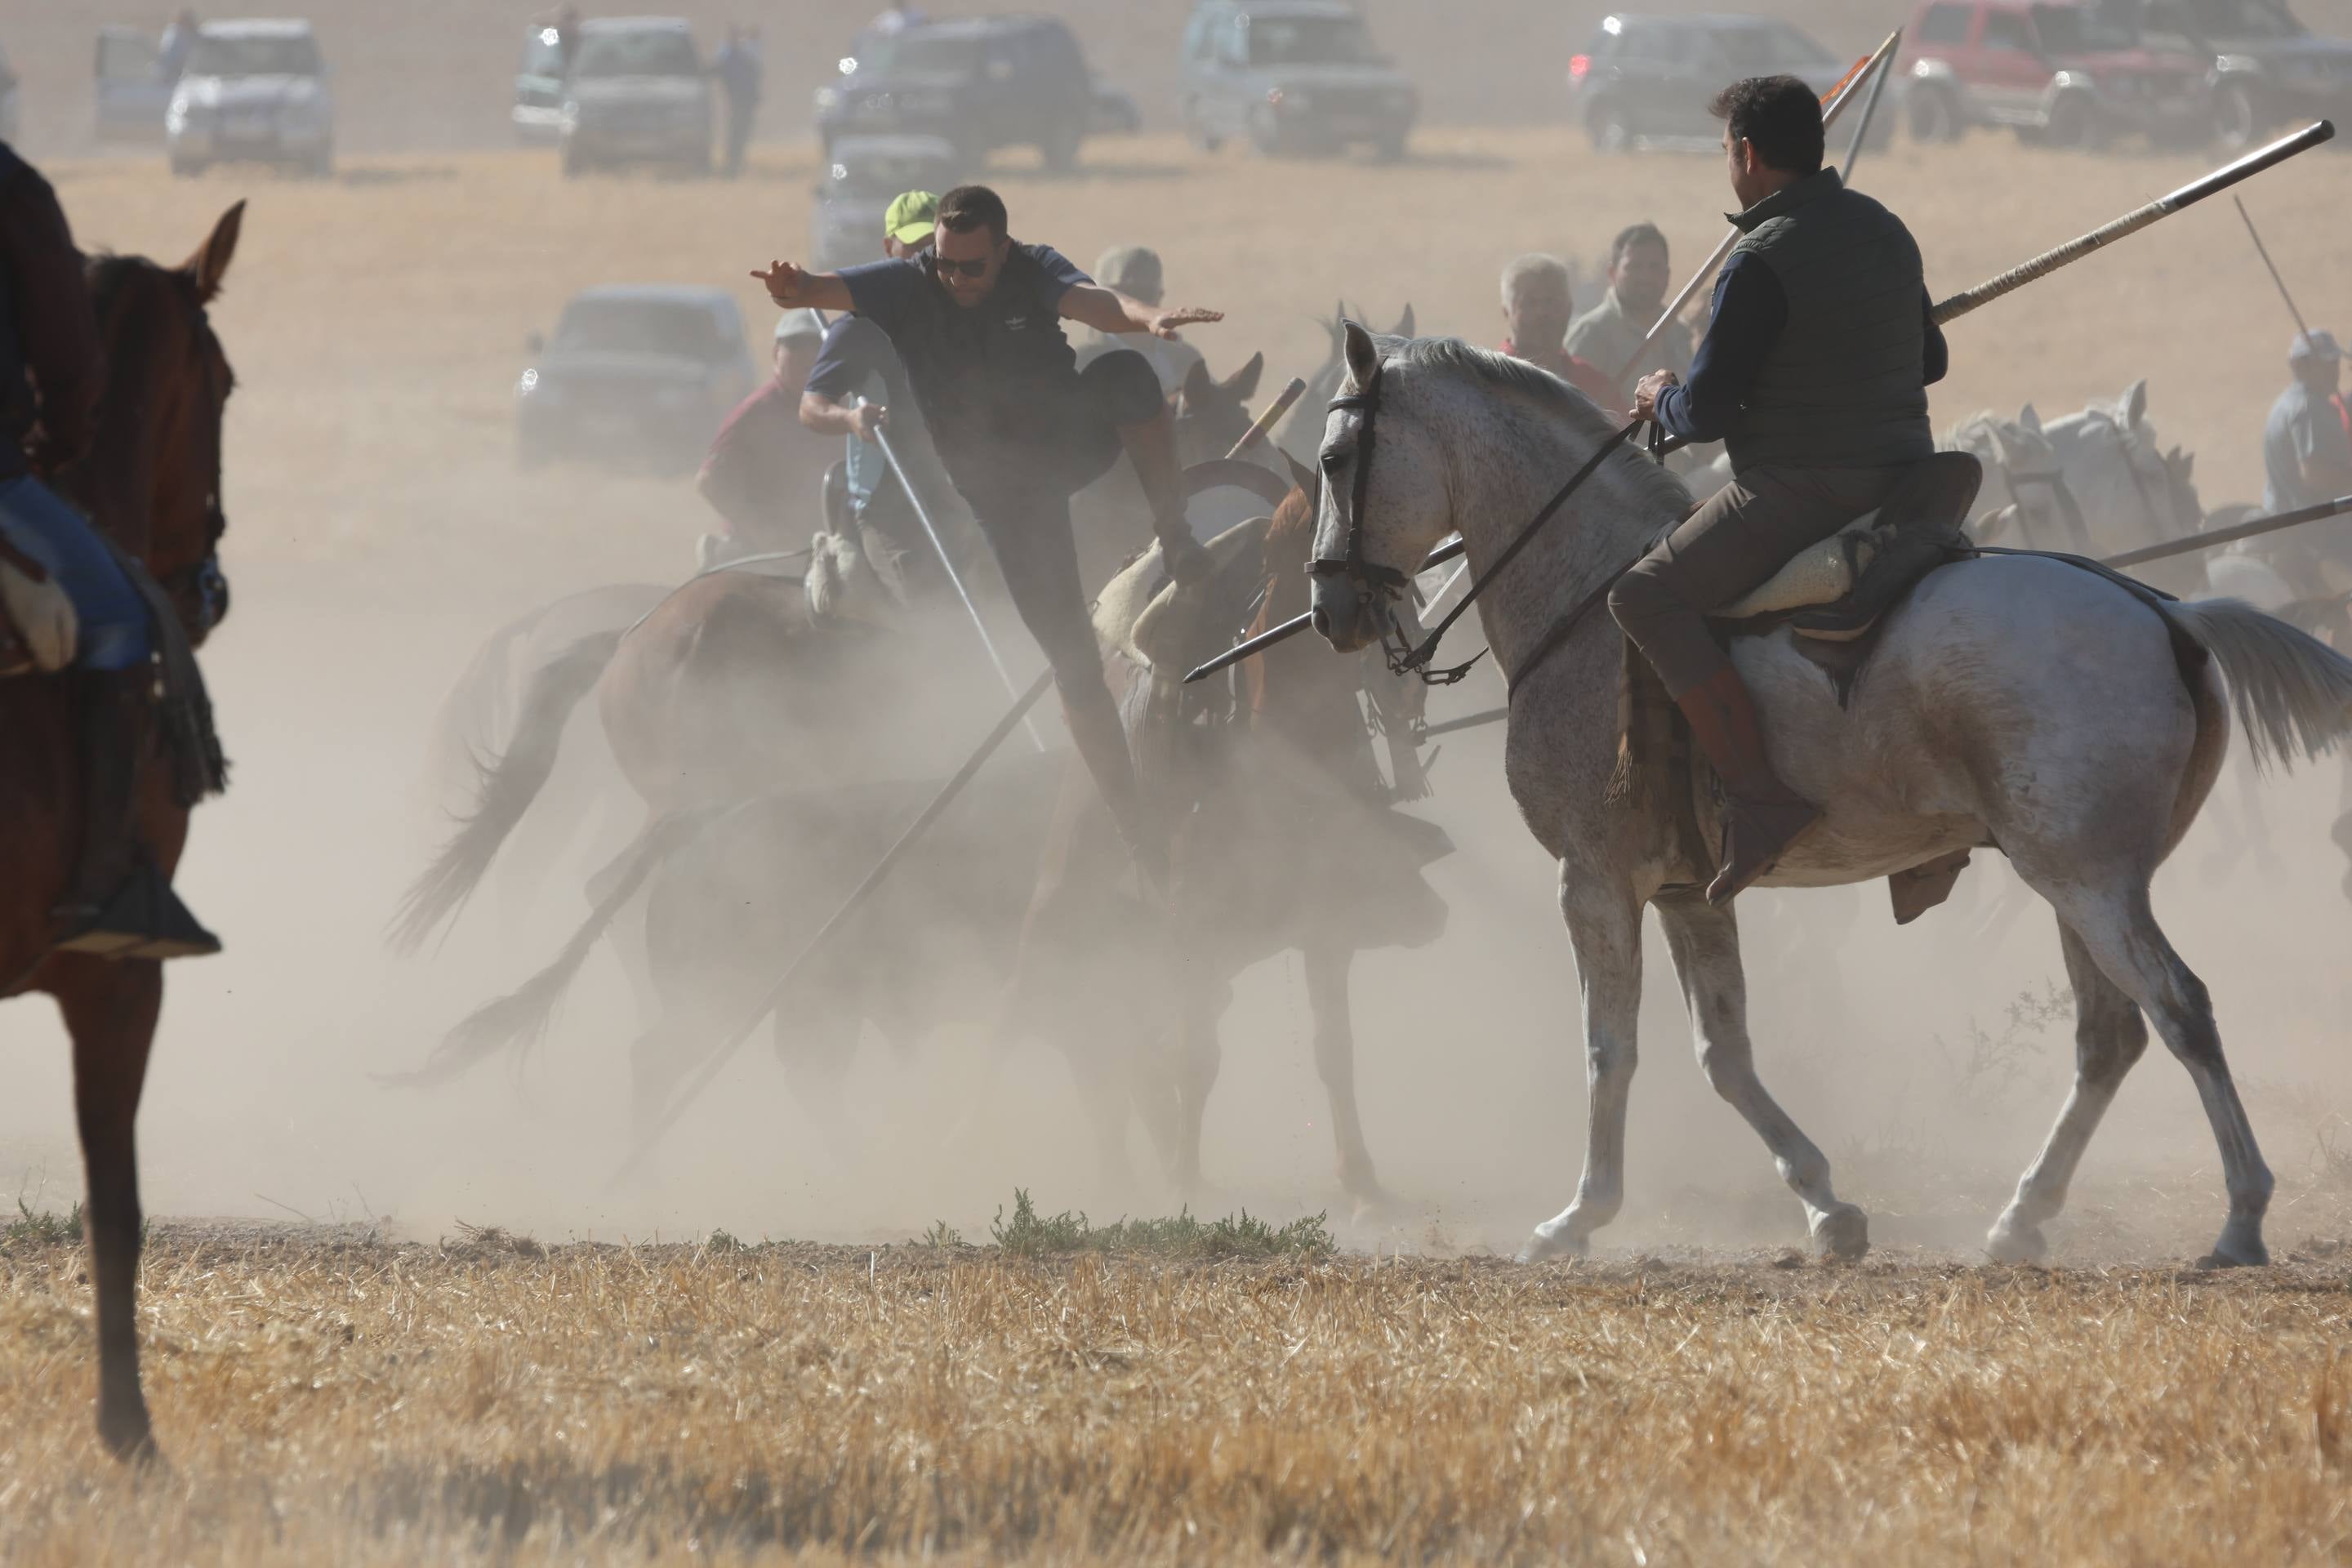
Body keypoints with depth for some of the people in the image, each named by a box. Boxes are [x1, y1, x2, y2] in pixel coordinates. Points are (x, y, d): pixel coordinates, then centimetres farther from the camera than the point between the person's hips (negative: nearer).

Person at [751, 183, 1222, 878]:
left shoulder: (1033, 273, -12)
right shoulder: (909, 286, -12)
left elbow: (1090, 300, -32)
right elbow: (832, 290, -28)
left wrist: (1149, 317, -54)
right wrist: (795, 290, -52)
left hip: (1071, 442, 1)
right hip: (1004, 488, -1)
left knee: (1125, 375, -32)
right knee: (1074, 661, -6)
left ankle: (1173, 533, -20)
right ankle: (1135, 829, 1)